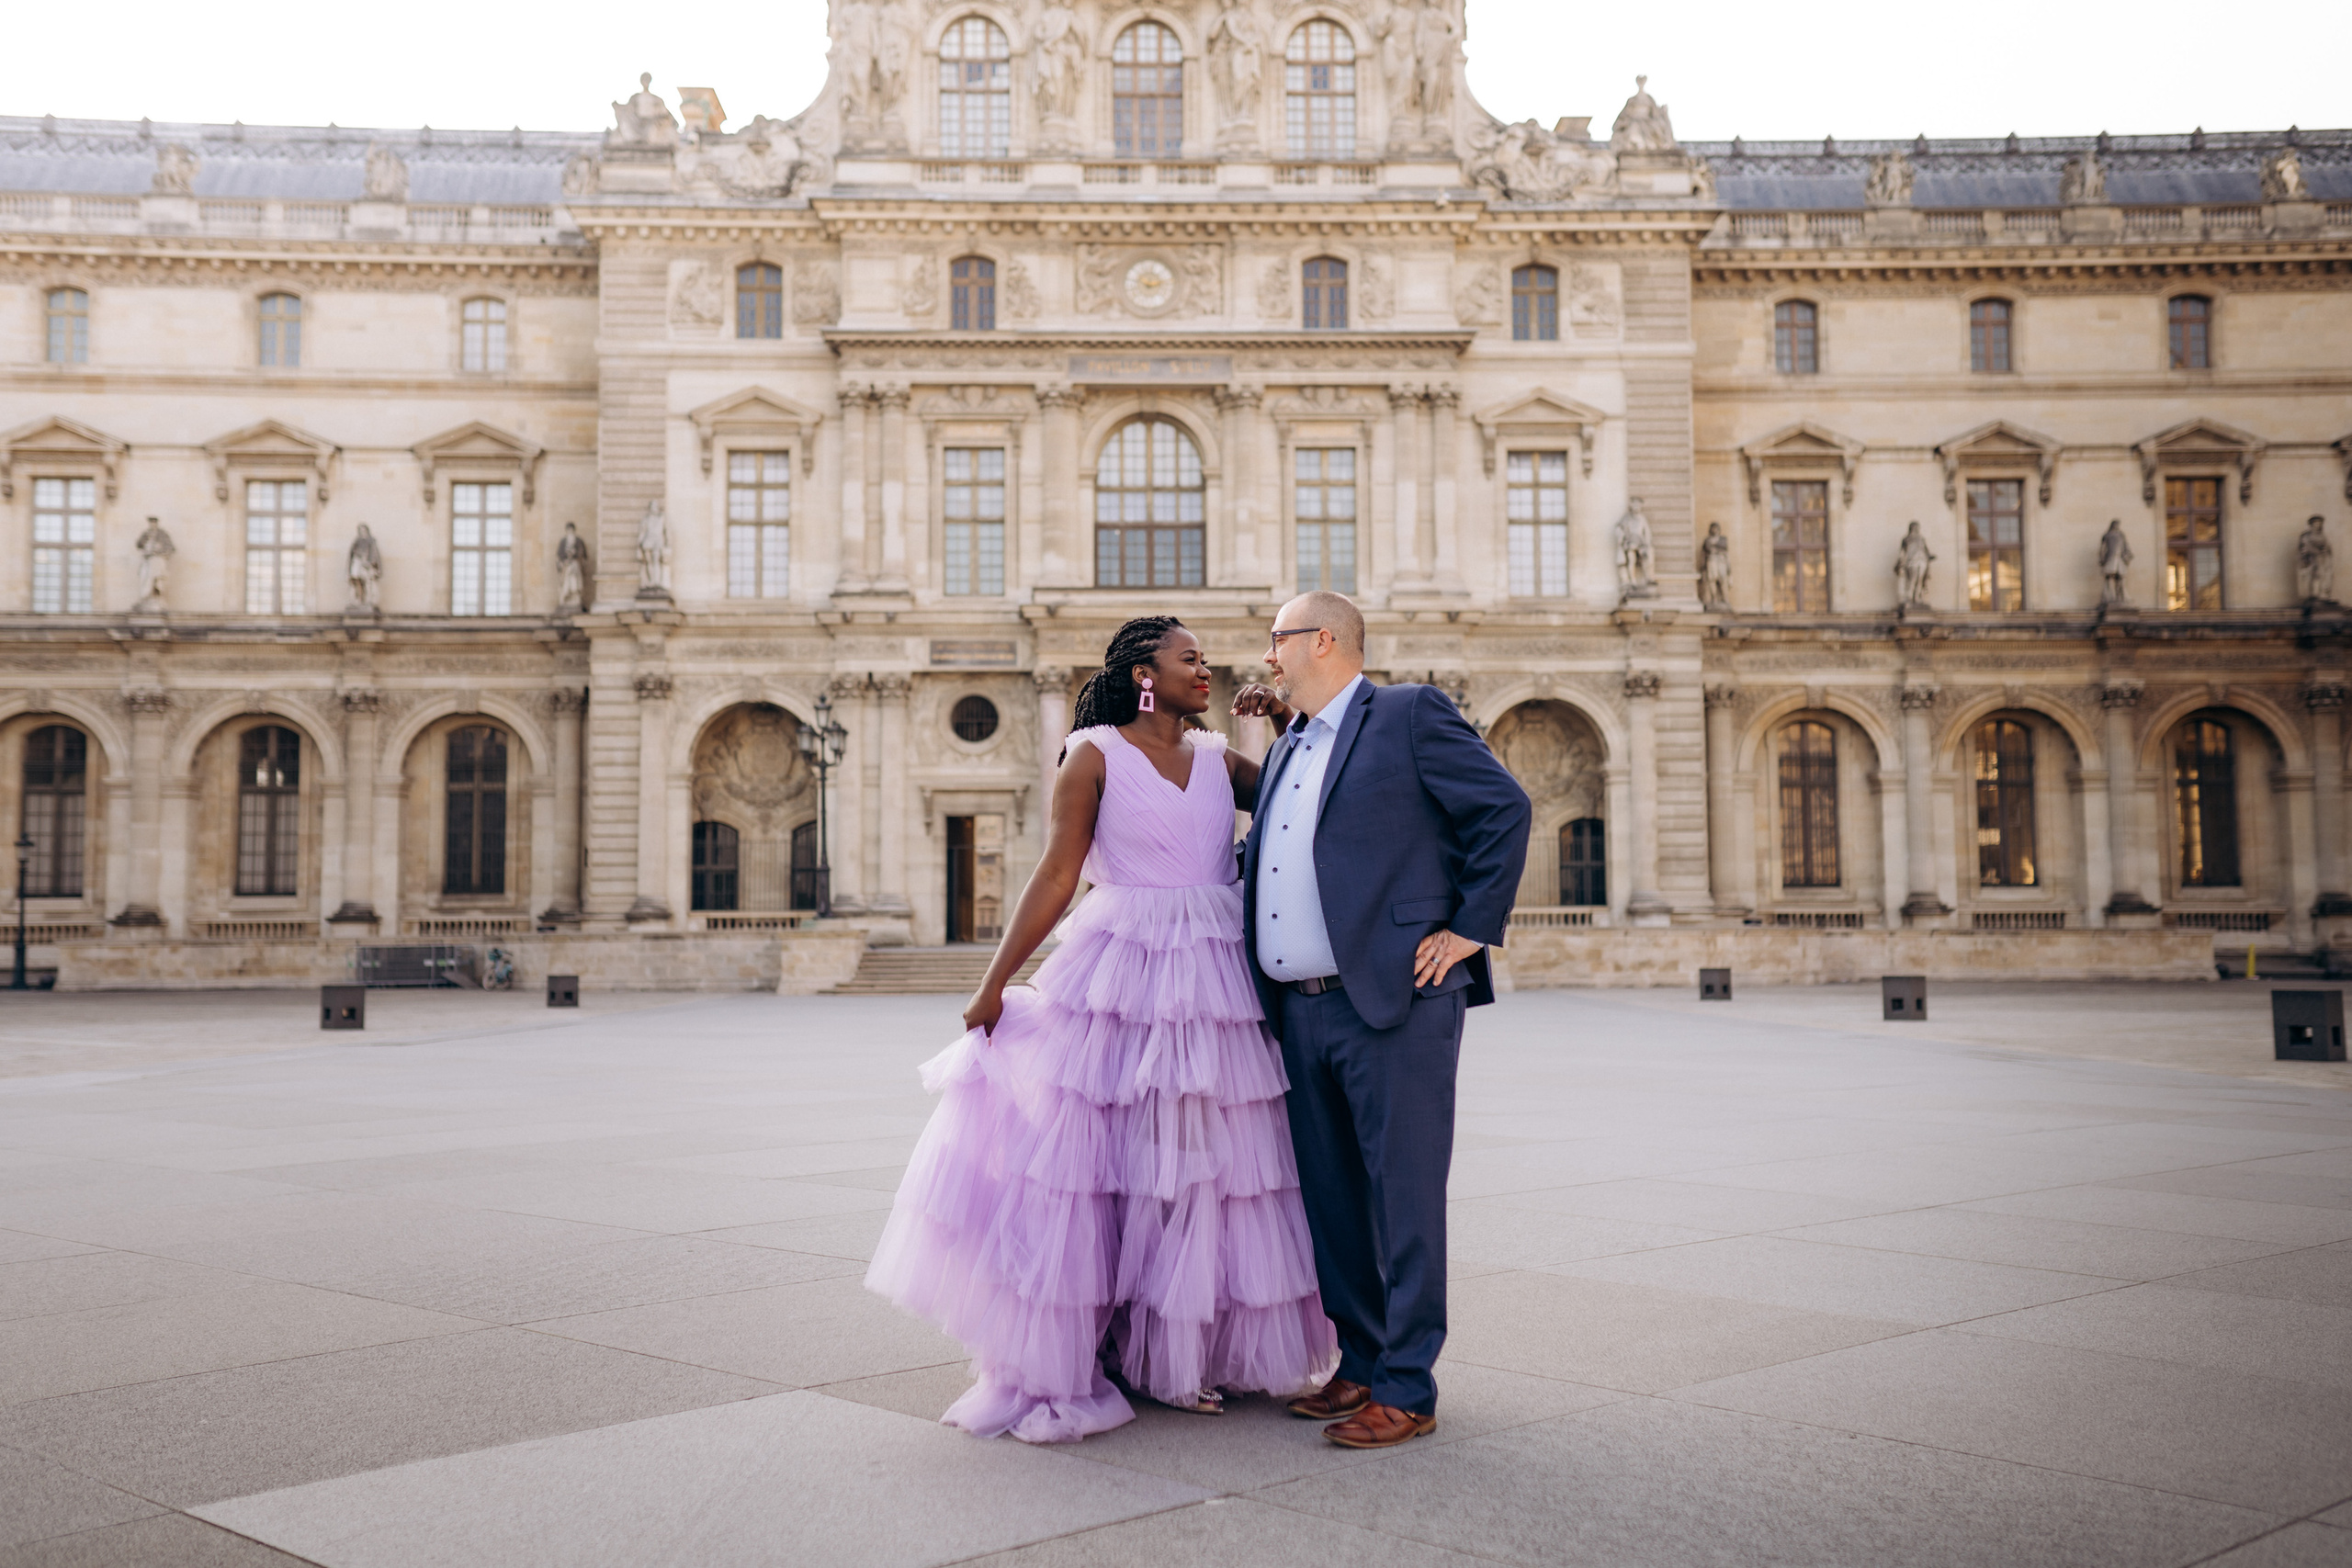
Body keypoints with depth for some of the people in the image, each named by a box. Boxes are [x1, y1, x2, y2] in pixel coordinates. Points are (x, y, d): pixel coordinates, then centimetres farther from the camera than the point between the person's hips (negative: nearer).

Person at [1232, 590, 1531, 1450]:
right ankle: (1362, 1365, 25)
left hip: (1394, 1001, -8)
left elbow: (1505, 808, -6)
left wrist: (1472, 928, -8)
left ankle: (1407, 1391, 4)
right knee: (1332, 1199, 13)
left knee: (1403, 1196, -3)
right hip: (1300, 1012, 8)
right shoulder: (1289, 747, 22)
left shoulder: (1410, 715, -2)